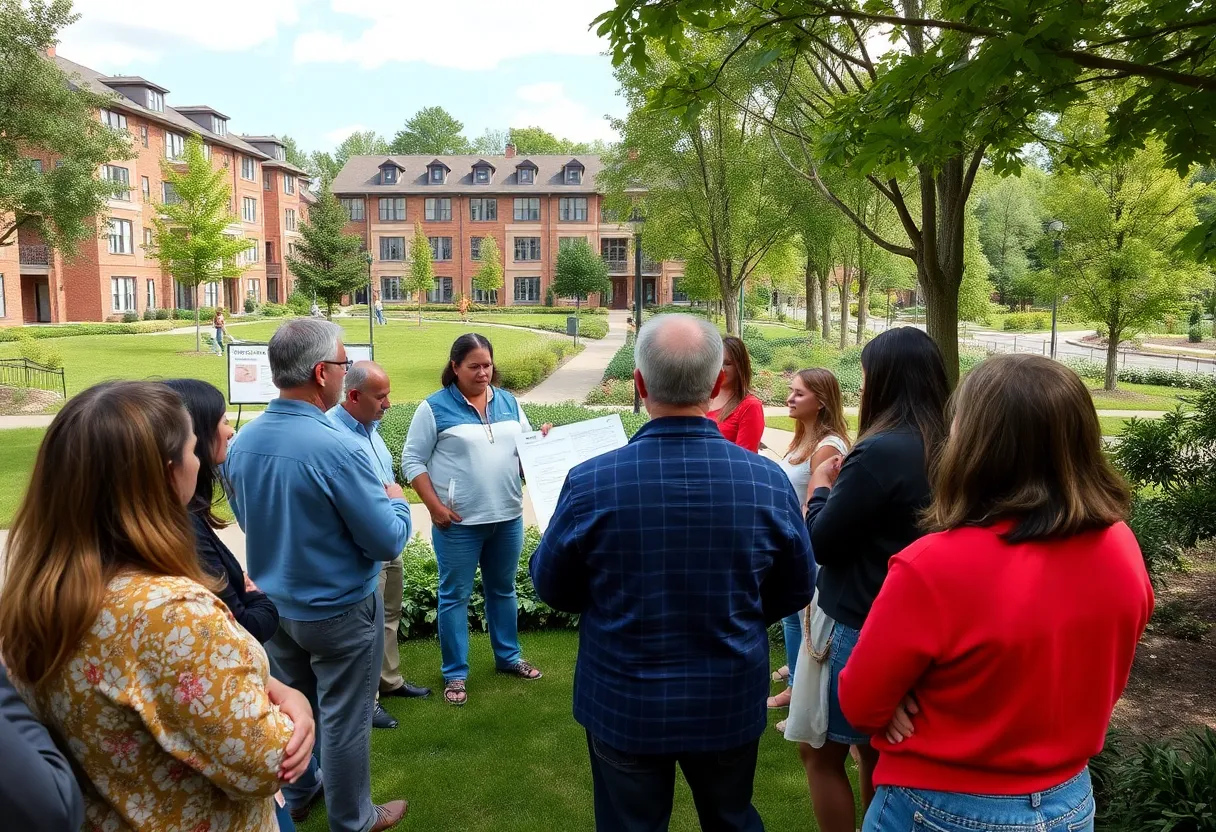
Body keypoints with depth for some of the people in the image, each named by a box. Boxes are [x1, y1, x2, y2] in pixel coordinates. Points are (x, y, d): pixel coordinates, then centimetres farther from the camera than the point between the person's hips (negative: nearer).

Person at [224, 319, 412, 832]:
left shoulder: (241, 443, -8)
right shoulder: (337, 448, -29)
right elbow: (388, 542, -22)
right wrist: (396, 502, -3)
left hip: (273, 604, 7)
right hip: (339, 611, -6)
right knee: (343, 718, 11)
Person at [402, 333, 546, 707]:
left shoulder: (509, 402, 7)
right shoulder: (435, 408, -7)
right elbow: (412, 461, -7)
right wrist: (435, 507, -14)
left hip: (508, 517, 5)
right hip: (459, 522, -5)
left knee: (503, 589, 18)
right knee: (455, 596, 5)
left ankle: (508, 656, 35)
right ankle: (455, 673, 17)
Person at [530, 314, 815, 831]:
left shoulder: (590, 483, -23)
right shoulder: (768, 481, -17)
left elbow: (550, 586, -6)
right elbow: (795, 591, -2)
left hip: (623, 707, -1)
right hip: (731, 706, 2)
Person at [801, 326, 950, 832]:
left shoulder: (880, 452, -25)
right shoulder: (942, 448, 1)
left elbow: (820, 543, -17)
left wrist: (821, 487, -1)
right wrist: (845, 485, 5)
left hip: (860, 627, -8)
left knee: (820, 752, 10)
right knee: (874, 750, 22)